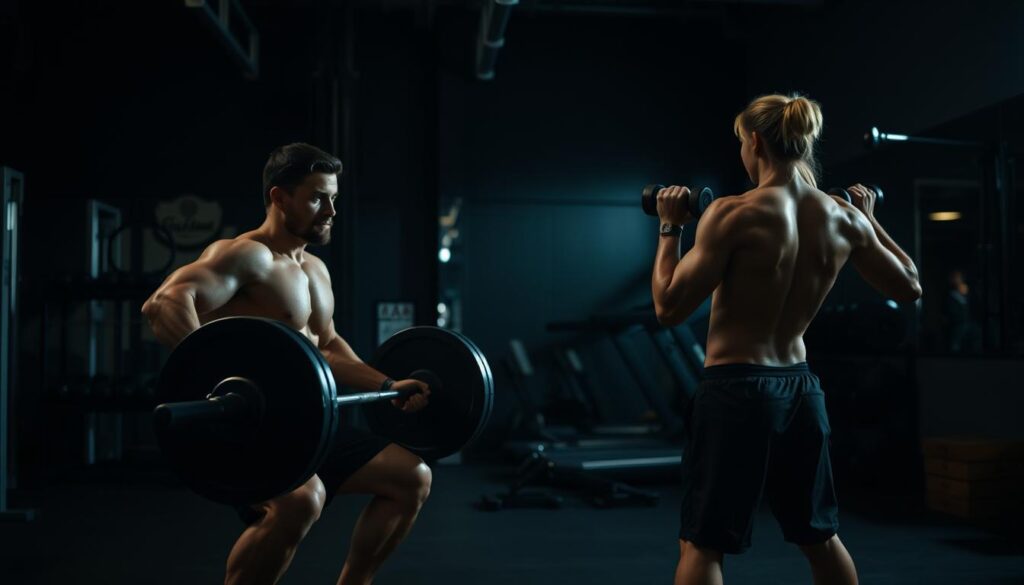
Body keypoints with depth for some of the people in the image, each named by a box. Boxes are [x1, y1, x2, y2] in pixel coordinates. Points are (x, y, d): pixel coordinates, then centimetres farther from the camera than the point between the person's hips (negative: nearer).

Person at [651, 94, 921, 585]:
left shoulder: (733, 214, -16)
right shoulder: (844, 218, 0)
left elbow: (669, 306, -15)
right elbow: (909, 286, 14)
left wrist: (670, 229, -3)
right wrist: (870, 220, 23)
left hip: (736, 390, -6)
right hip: (799, 388, 6)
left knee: (701, 546, 4)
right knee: (820, 537, 23)